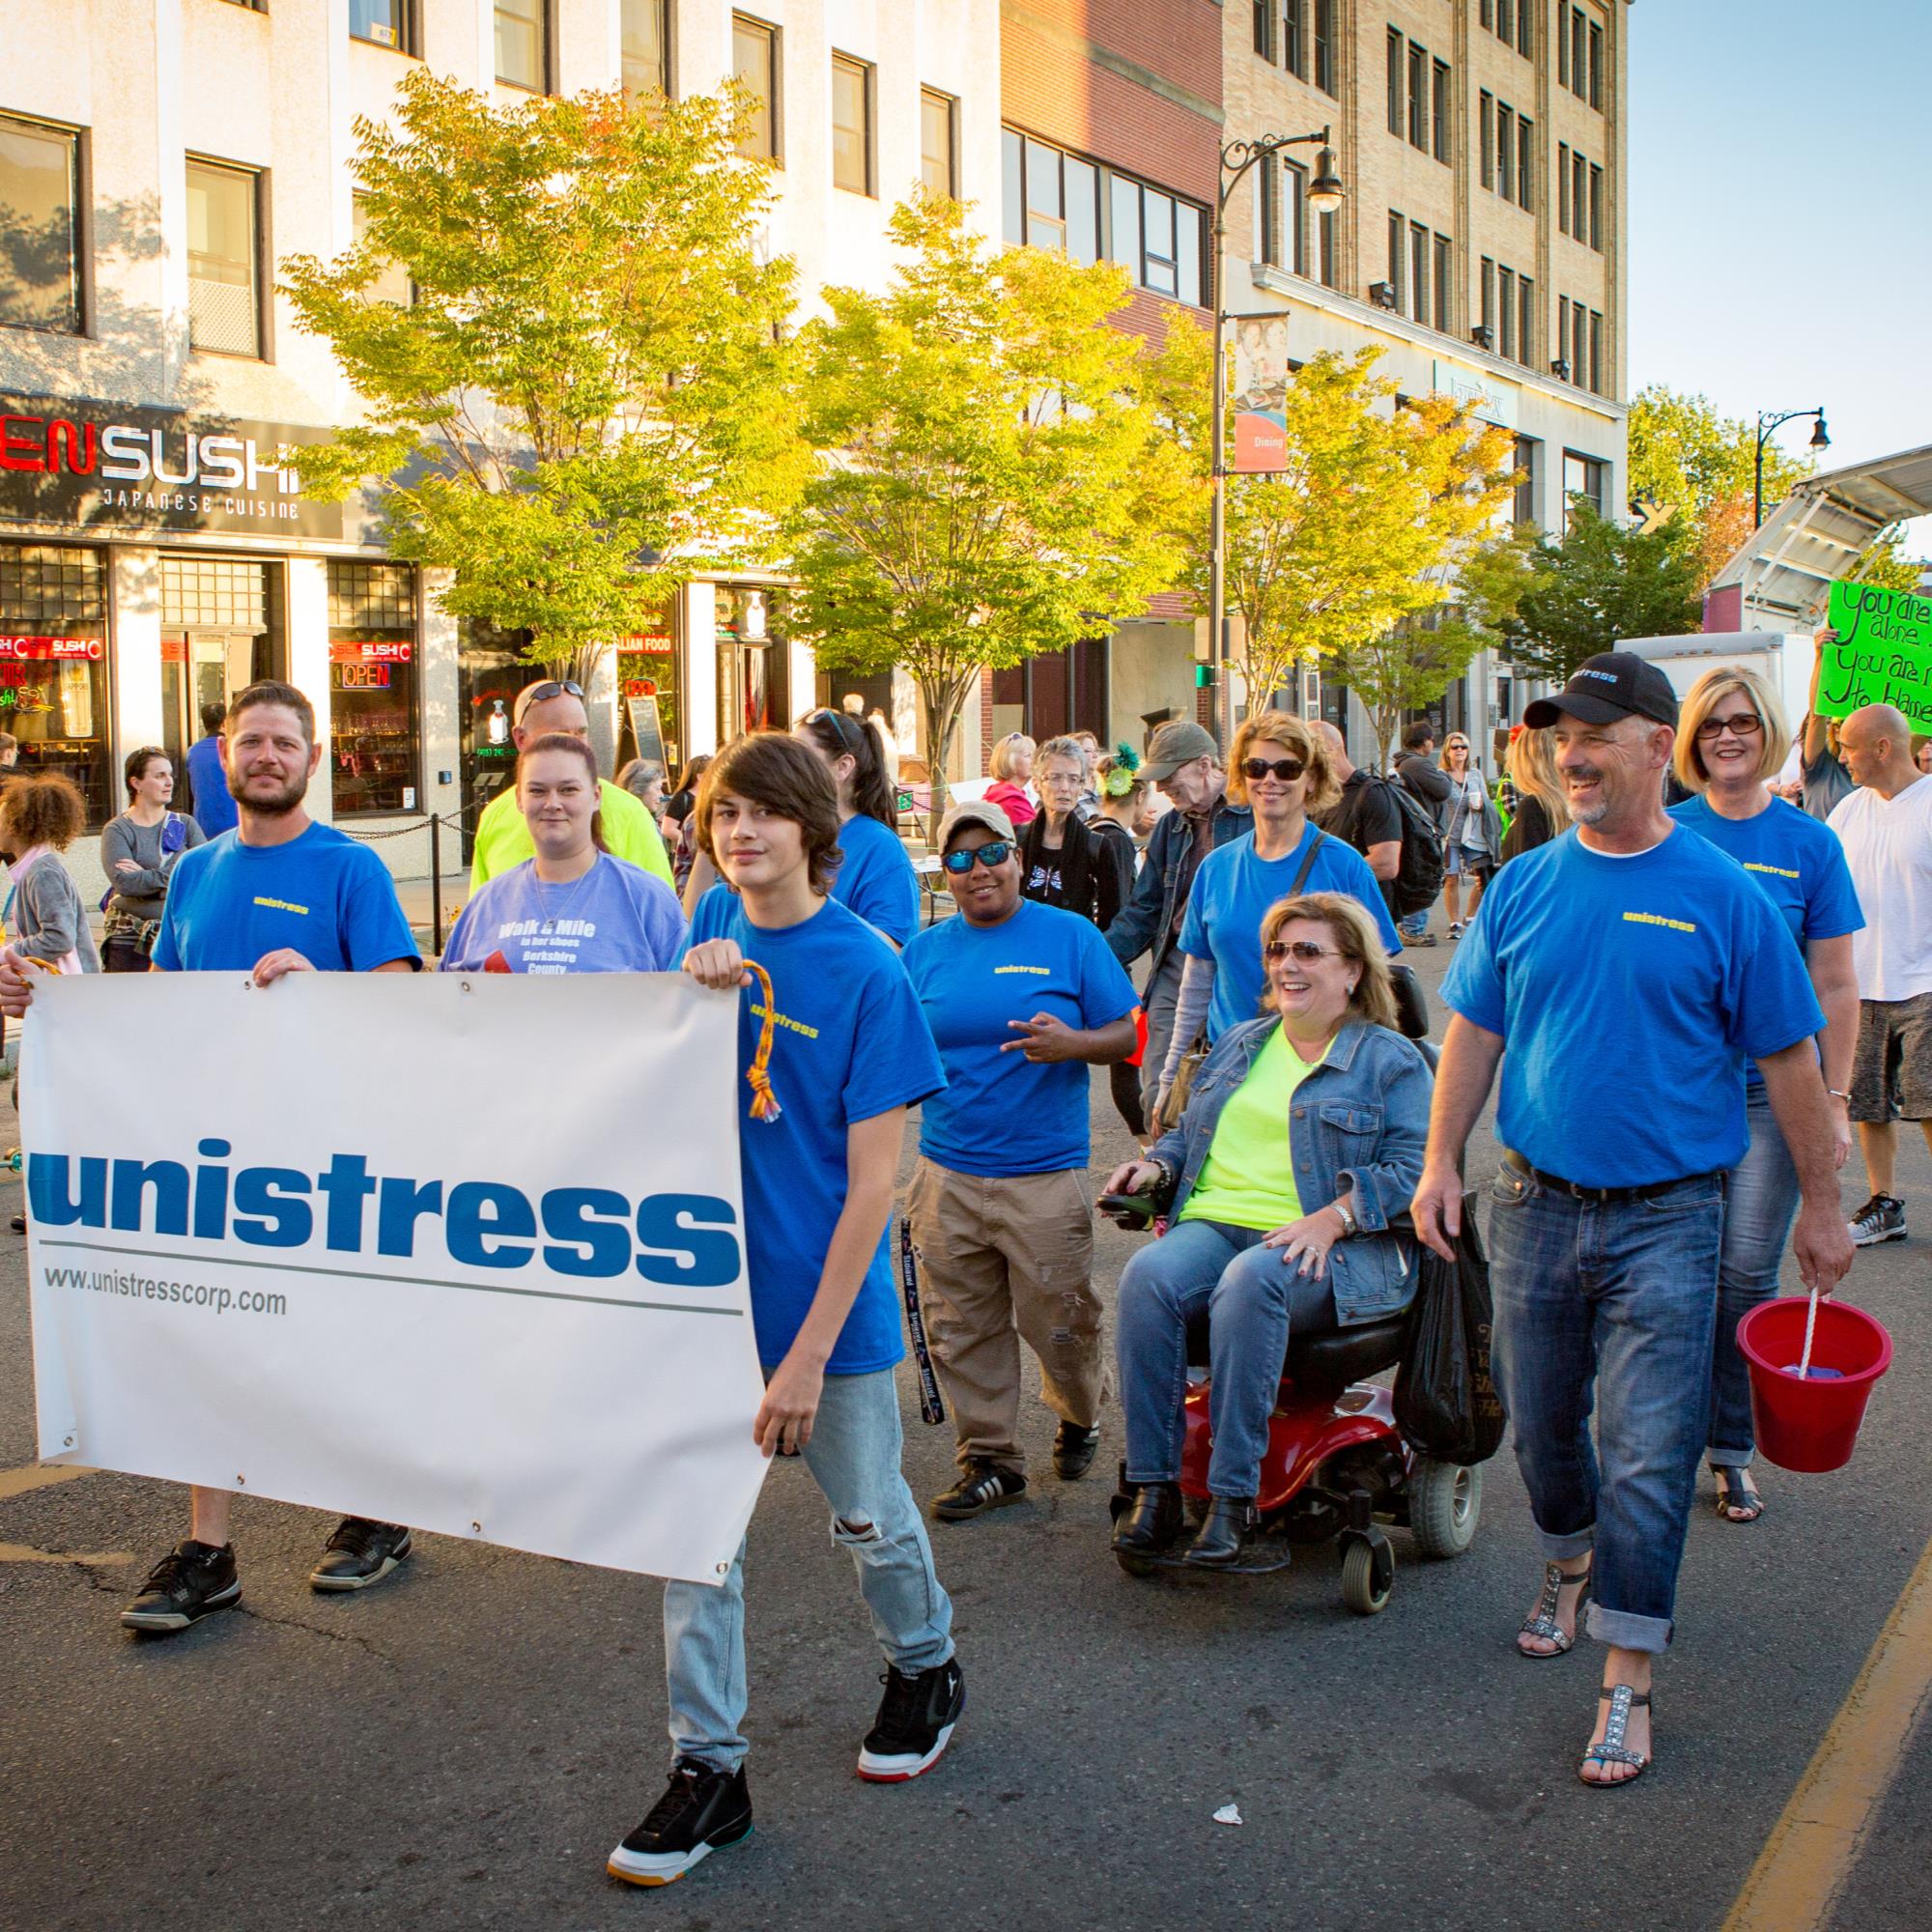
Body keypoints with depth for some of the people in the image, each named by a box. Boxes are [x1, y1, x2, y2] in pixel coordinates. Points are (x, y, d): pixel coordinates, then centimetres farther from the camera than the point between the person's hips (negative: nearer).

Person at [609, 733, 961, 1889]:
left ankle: (928, 1669, 43)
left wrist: (808, 1355, -19)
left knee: (868, 1516, 15)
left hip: (828, 1296, -4)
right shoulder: (717, 925, 0)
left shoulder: (868, 973, -15)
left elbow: (873, 1185, -15)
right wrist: (699, 996, -15)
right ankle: (710, 1766, 21)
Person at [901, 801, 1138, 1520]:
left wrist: (1073, 1043, -19)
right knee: (963, 1331, 8)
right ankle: (989, 1460, 22)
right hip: (947, 1177, 3)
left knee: (1059, 1321, 5)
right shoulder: (923, 951, 9)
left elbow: (1130, 1034, 0)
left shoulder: (1070, 937, 1)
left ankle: (1079, 1416, 34)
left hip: (1045, 1176, -3)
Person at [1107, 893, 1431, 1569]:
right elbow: (1190, 1134, 31)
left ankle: (1234, 1497, -32)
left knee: (1250, 1281, -38)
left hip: (1331, 1249, -5)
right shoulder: (1239, 1043, 25)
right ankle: (1154, 1487, -25)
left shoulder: (1389, 1059, 7)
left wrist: (1333, 1217, -19)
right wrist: (1156, 1166, 9)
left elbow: (1412, 1170, -4)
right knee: (1146, 1277, -29)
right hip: (1215, 1224, 5)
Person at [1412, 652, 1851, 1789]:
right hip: (1535, 1204, 4)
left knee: (1649, 1453, -3)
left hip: (1667, 1216, -3)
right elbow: (1475, 1034, 9)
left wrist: (1821, 1206, 3)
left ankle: (1628, 1680, 7)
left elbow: (1788, 1058, 0)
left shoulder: (1723, 895, -6)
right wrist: (1443, 1162, 3)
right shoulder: (1524, 886, 3)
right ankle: (1573, 1558, 44)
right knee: (1541, 1423, 17)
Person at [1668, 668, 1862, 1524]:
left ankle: (1731, 1450, 15)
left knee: (1747, 1274, 1)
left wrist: (1836, 1101, -1)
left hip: (1770, 1089, 0)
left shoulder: (1809, 843, 2)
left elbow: (1835, 988, 4)